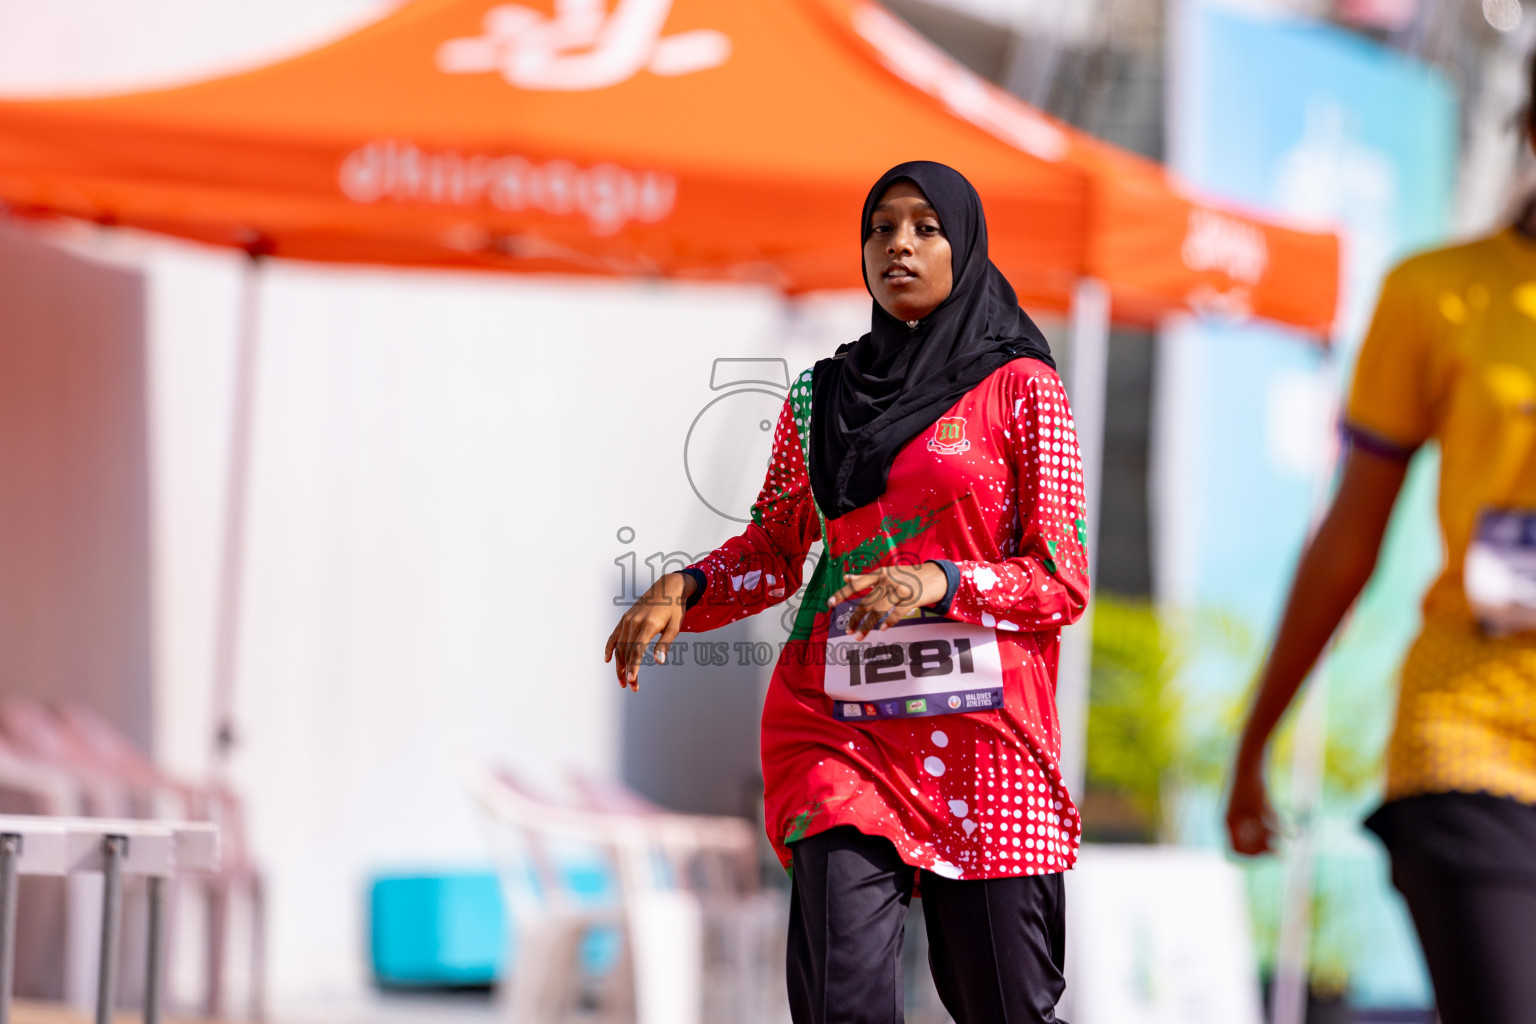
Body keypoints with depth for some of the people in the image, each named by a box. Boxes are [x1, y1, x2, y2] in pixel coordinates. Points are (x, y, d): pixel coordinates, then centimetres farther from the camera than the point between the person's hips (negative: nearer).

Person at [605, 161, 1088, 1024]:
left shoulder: (1021, 388, 3)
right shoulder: (822, 396, 14)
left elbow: (1063, 580, -1)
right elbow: (773, 550, 19)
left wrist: (941, 583, -18)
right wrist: (683, 590, -1)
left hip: (981, 727, -2)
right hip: (841, 726, 2)